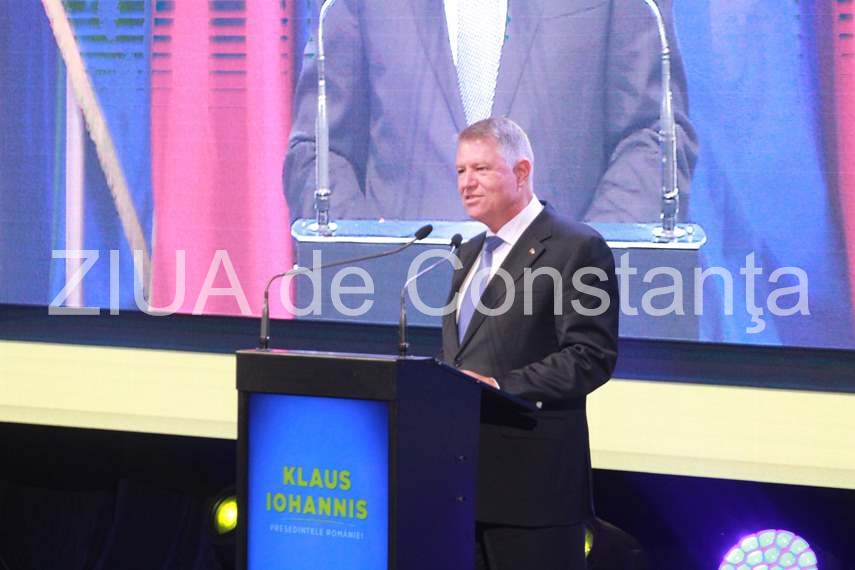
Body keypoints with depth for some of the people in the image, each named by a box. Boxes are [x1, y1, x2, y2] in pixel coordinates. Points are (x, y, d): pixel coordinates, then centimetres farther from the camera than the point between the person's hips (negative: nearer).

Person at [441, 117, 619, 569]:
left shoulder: (576, 248, -7)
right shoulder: (471, 253, 21)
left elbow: (592, 357, -14)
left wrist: (501, 386, -21)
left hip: (532, 476, -8)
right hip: (464, 467, 8)